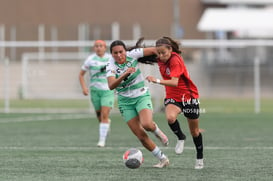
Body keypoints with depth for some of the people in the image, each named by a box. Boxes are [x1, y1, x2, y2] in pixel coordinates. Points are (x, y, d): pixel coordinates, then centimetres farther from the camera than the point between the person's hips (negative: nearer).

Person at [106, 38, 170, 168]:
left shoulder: (132, 55, -12)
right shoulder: (111, 66, -14)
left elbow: (154, 50, -4)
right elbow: (111, 86, -31)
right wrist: (124, 75, -43)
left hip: (142, 96, -1)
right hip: (125, 102, 1)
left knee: (147, 124, -28)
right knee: (141, 136, -4)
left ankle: (157, 131, 8)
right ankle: (163, 159, 11)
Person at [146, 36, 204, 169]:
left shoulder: (175, 60, -24)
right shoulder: (160, 60, -3)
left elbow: (174, 82, -36)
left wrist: (157, 81, -46)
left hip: (188, 96, -5)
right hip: (172, 97, 5)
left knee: (194, 131, 8)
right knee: (170, 117, -30)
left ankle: (200, 158, 28)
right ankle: (180, 138, -1)